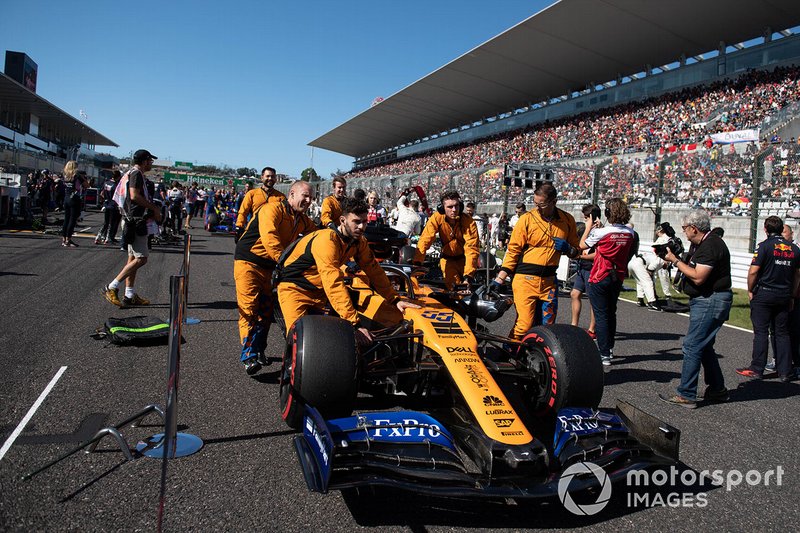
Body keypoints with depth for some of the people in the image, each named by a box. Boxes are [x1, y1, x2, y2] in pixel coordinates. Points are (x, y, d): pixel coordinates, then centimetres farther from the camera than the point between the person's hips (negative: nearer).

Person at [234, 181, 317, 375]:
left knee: (266, 309, 8)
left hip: (269, 267, 8)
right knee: (249, 308, -11)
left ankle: (259, 351, 19)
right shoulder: (272, 209, -16)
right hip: (248, 262, -8)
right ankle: (248, 355, -12)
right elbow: (269, 237, -29)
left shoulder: (303, 220, 10)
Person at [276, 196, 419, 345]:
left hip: (320, 291, 7)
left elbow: (374, 270, 4)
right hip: (295, 288, -7)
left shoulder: (358, 241, -4)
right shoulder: (327, 240, -29)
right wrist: (355, 323, -40)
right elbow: (334, 284, -36)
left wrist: (395, 300, -5)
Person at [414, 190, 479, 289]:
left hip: (464, 258, 0)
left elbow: (471, 248, -32)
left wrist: (468, 276, -43)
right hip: (448, 259, 0)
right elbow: (425, 240, -26)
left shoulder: (468, 221, -26)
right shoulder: (437, 218, -21)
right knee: (453, 287, -15)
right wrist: (417, 262, -41)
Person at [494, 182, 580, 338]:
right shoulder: (527, 218, -3)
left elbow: (576, 250, 19)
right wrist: (500, 279, -8)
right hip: (525, 280, -4)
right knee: (524, 325, -11)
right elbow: (513, 250, -2)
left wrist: (567, 248, -6)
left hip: (549, 281, 4)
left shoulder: (567, 220, 8)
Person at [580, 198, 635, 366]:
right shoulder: (629, 232, -3)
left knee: (601, 315, 0)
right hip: (618, 278, 6)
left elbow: (582, 245, -4)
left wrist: (589, 227, 7)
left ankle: (604, 355, 0)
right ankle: (609, 348, 32)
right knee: (611, 313, 20)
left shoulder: (600, 232, -18)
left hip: (600, 279, -6)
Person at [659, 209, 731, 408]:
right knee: (704, 346, 18)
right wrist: (676, 257, 2)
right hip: (704, 300, 11)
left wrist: (675, 261, -16)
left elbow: (698, 277, -23)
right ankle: (717, 390, 29)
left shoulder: (711, 246, -18)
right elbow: (691, 268, 15)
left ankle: (686, 395, -5)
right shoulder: (700, 243, 14)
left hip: (710, 302, -11)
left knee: (692, 346, -9)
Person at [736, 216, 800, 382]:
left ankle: (757, 369, 2)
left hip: (764, 294, -5)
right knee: (782, 333, 9)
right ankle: (785, 372, 12)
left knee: (761, 332, -1)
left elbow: (753, 271, -15)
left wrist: (750, 290, -2)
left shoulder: (765, 246, -9)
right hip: (784, 296, 5)